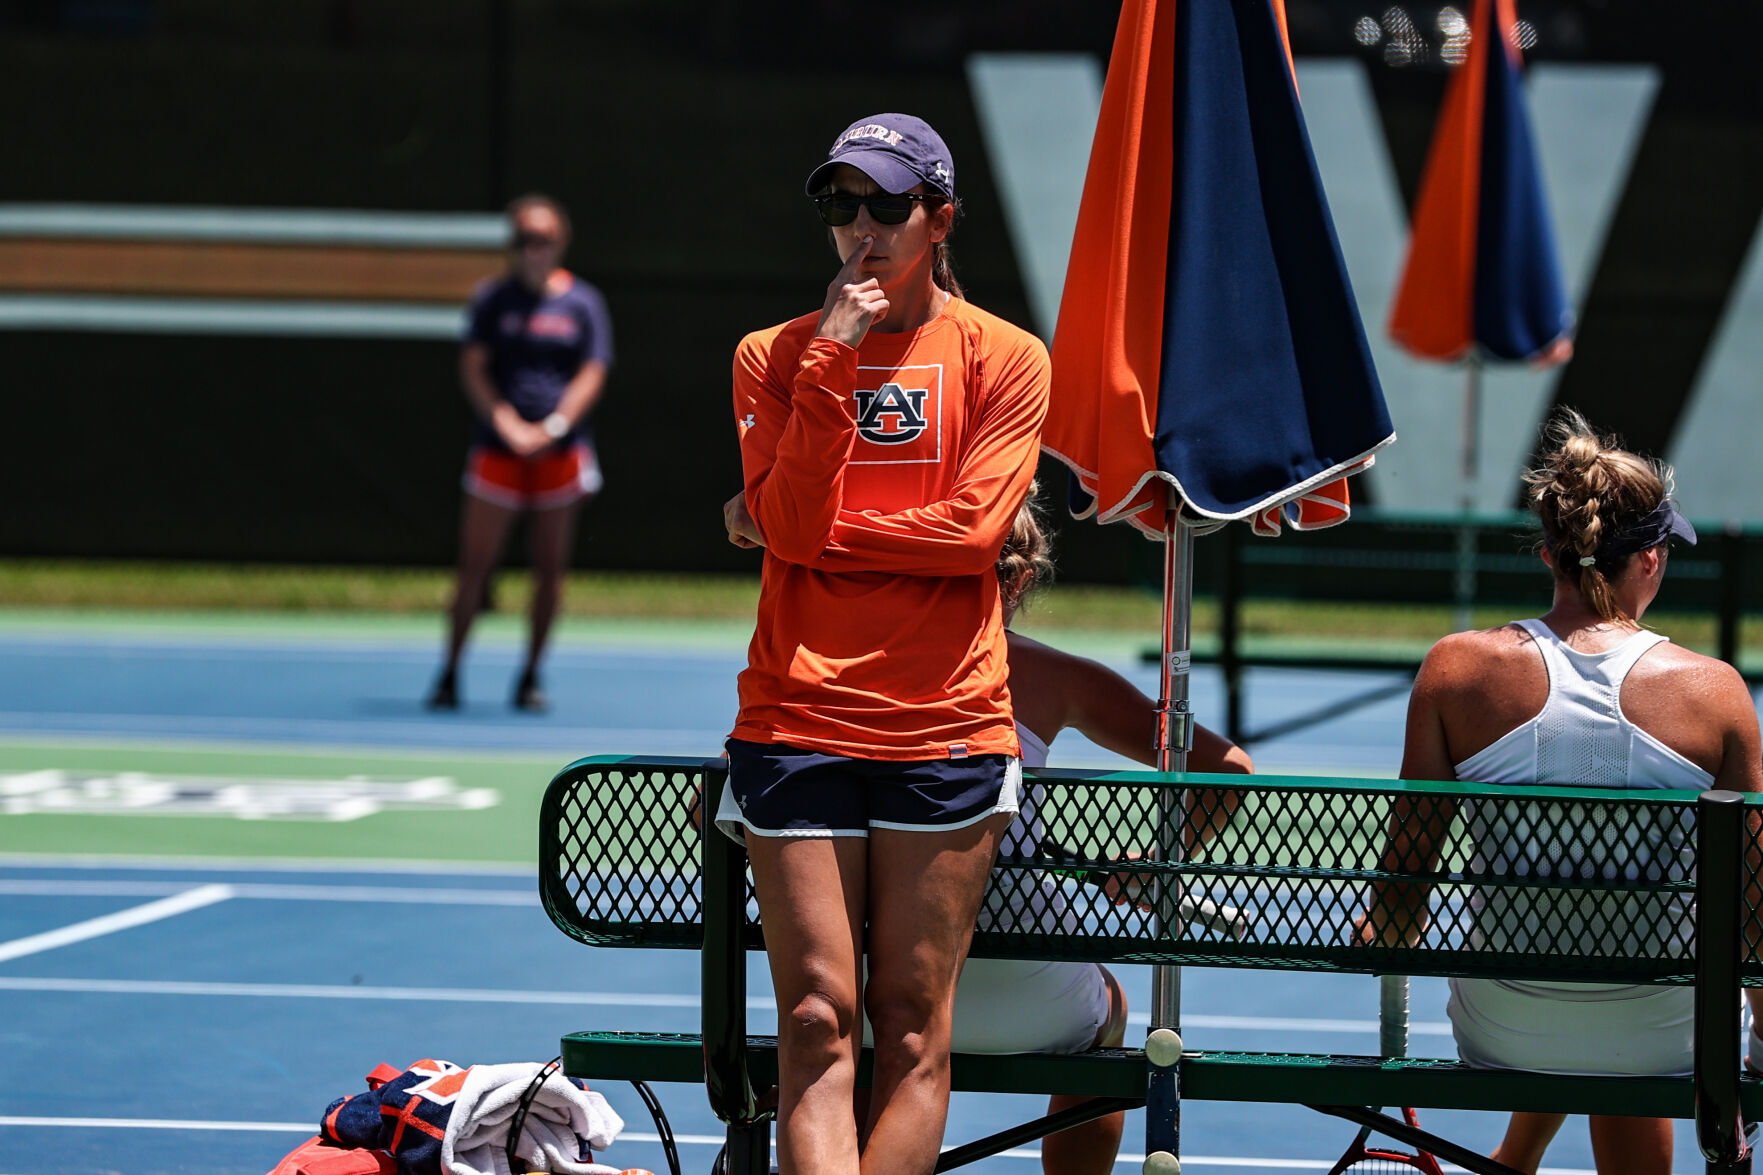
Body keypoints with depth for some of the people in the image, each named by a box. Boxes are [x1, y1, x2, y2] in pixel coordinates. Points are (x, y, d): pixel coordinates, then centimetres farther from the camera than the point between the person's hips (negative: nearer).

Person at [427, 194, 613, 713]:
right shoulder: (493, 298, 4)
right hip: (498, 450, -1)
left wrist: (553, 427, -14)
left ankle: (531, 676, 12)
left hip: (561, 450, 1)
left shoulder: (583, 302, 6)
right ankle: (450, 673, 5)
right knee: (475, 563, -4)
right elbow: (472, 368, -2)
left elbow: (592, 375, 0)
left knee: (550, 567, 2)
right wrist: (509, 425, -16)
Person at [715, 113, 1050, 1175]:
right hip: (797, 719, 1)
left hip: (948, 728, -1)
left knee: (912, 1019, -2)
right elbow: (790, 525, -6)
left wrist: (816, 532, -4)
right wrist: (831, 362, -11)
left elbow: (973, 528, -8)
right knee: (818, 1015, -8)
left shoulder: (1004, 358, 5)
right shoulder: (777, 356, 9)